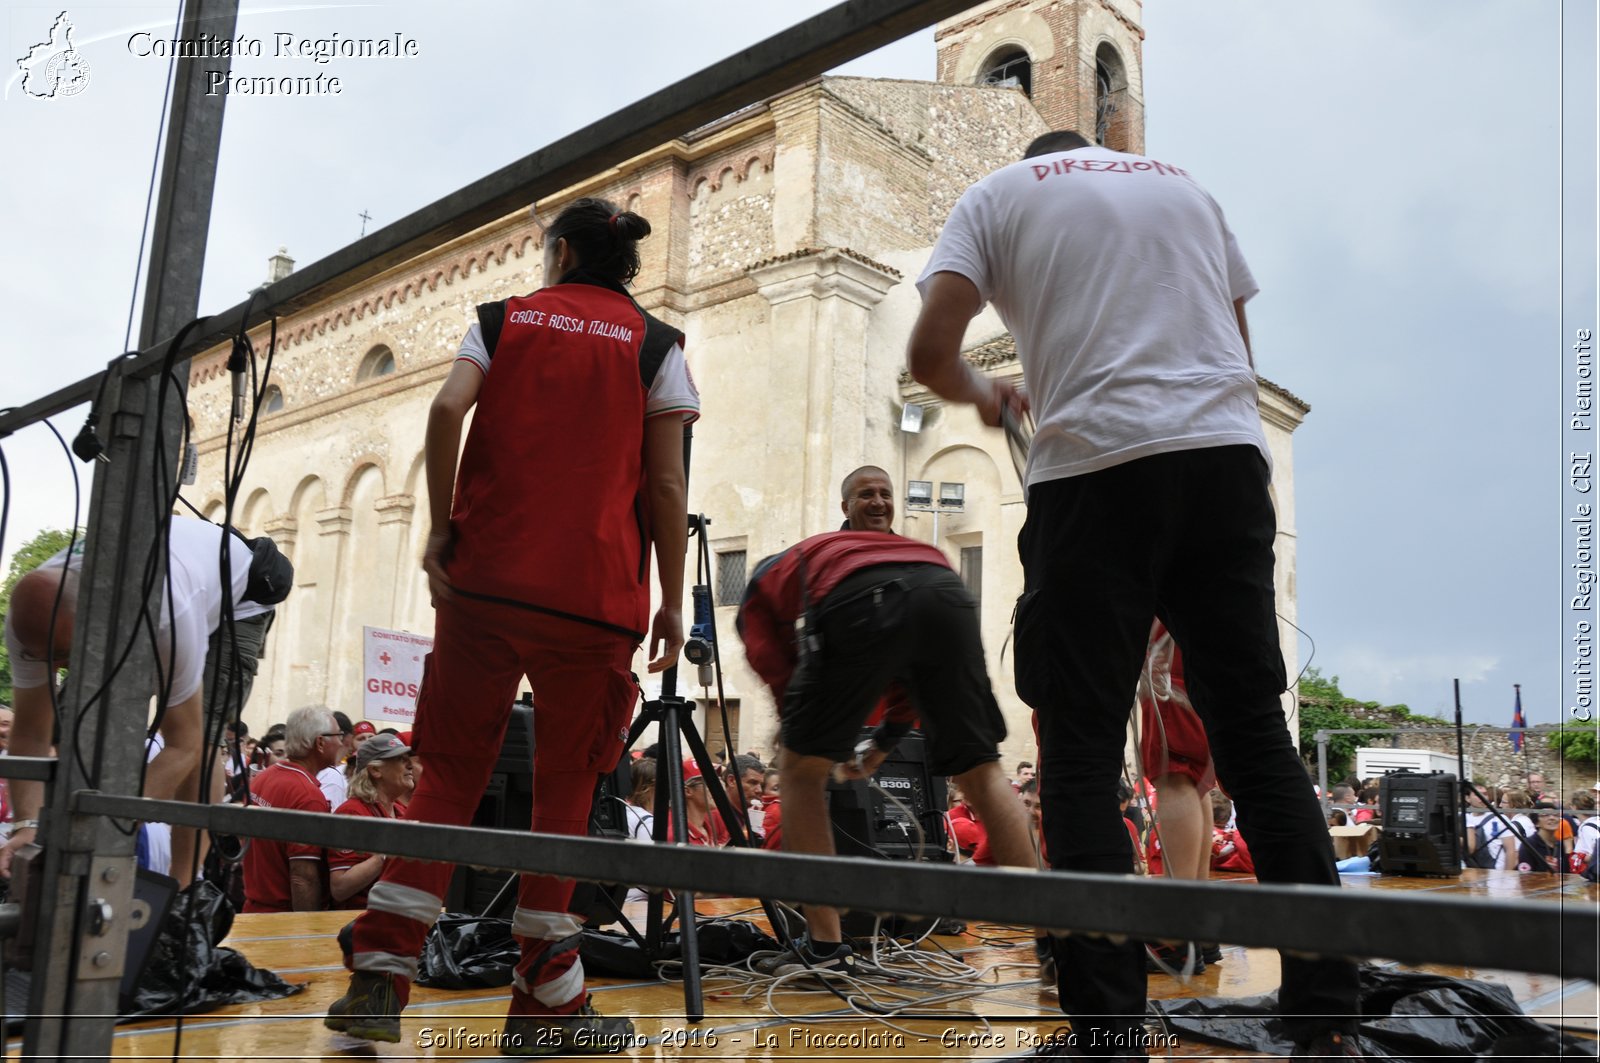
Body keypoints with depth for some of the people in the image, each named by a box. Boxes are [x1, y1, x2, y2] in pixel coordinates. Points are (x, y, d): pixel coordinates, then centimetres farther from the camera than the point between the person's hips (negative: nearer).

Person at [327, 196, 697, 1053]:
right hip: (596, 593, -1)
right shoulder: (653, 345, 10)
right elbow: (666, 486, 1)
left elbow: (447, 413, -4)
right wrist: (671, 602, 4)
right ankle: (543, 1003, 8)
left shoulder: (502, 319, 14)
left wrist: (441, 531, 2)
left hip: (484, 577, 1)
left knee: (449, 774, 8)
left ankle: (379, 975, 2)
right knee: (563, 789, 6)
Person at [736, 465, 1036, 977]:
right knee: (982, 771, 17)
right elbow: (918, 672, 39)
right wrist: (883, 743, 46)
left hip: (858, 602, -4)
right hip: (945, 591, 4)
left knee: (800, 770, 15)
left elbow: (780, 675, 21)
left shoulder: (764, 581, 34)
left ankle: (825, 948, 13)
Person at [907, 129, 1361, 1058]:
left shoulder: (999, 193, 15)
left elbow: (930, 355, 2)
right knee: (1257, 734, 8)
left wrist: (983, 396, 23)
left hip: (1096, 468, -4)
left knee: (1083, 753, 1)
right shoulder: (1185, 185, 28)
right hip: (1230, 457, 4)